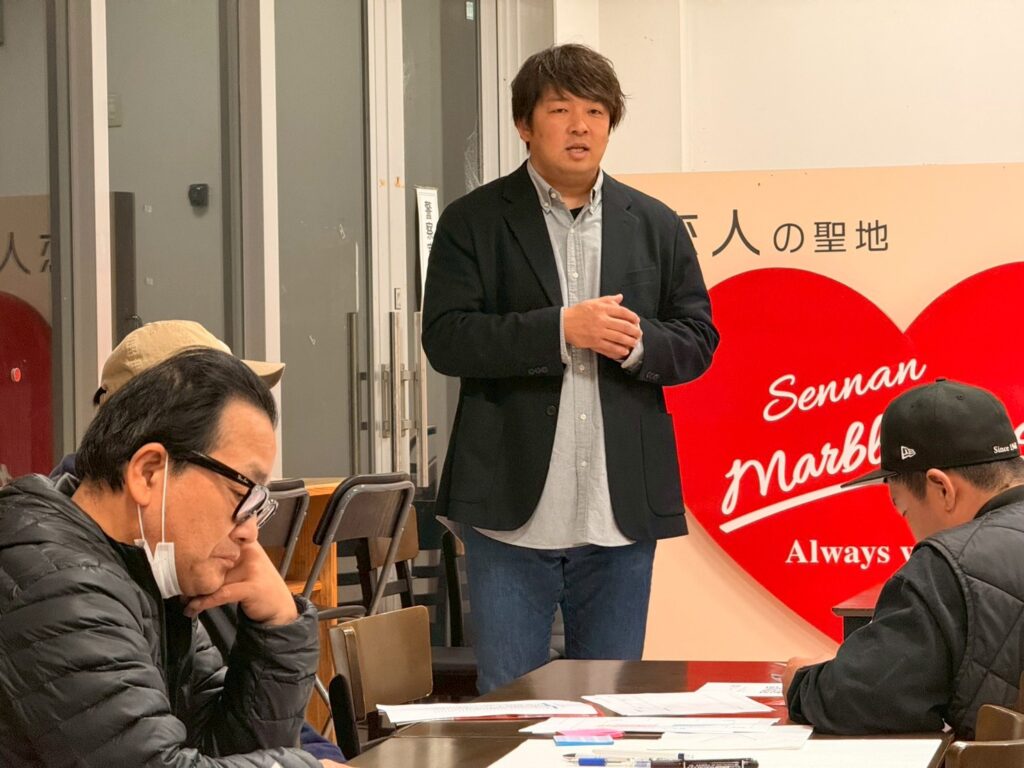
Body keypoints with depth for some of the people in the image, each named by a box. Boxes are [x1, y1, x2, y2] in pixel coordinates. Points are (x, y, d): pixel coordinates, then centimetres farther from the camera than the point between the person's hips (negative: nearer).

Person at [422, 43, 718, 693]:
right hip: (513, 512, -3)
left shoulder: (657, 227, 11)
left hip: (621, 516, 3)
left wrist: (638, 342, -12)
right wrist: (561, 329, -19)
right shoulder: (475, 222, 1)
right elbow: (446, 339, -9)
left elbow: (698, 341, 10)